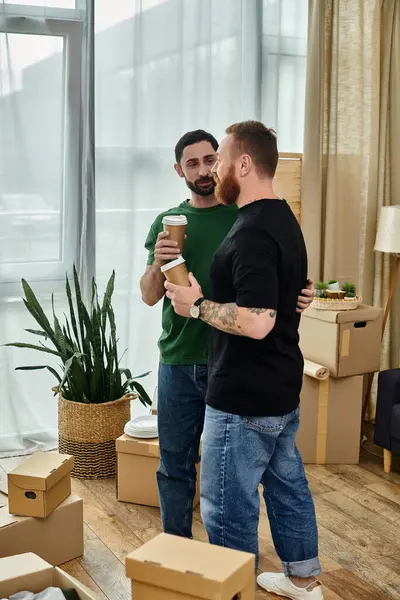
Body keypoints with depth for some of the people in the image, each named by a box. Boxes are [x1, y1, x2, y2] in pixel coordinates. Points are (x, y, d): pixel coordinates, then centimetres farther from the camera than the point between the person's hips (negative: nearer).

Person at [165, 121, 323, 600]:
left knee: (228, 506, 3)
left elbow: (257, 322, -31)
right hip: (282, 388, 10)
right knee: (287, 484, 22)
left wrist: (196, 304, -17)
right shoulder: (283, 220, 9)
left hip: (244, 399, -10)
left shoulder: (252, 233, -23)